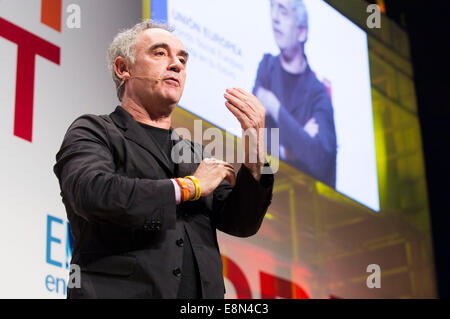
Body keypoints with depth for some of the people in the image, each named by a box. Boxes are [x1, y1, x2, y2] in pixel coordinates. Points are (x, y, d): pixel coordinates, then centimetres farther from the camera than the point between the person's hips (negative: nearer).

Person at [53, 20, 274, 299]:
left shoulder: (196, 153, 21)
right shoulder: (93, 132, 6)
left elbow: (241, 223, 11)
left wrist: (255, 147, -2)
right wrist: (190, 186, -3)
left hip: (203, 295, 5)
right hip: (122, 291, -5)